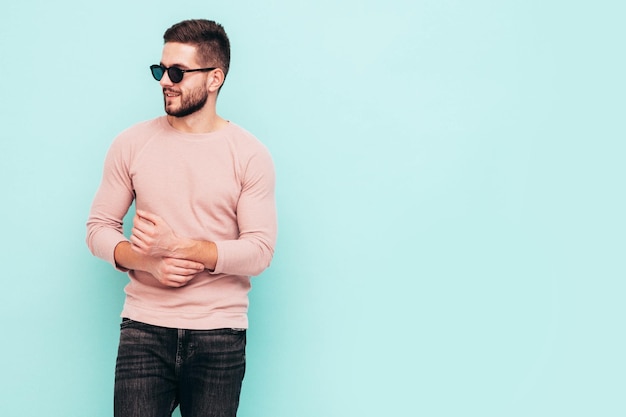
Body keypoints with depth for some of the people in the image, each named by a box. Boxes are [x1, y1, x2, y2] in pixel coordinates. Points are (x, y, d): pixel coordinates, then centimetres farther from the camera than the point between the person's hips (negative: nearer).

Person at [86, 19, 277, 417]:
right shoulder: (131, 144, 3)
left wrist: (179, 245, -19)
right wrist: (147, 262, -12)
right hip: (144, 329, 1)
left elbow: (260, 251, -8)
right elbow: (99, 227, 6)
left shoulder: (250, 155, -4)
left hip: (220, 336, -1)